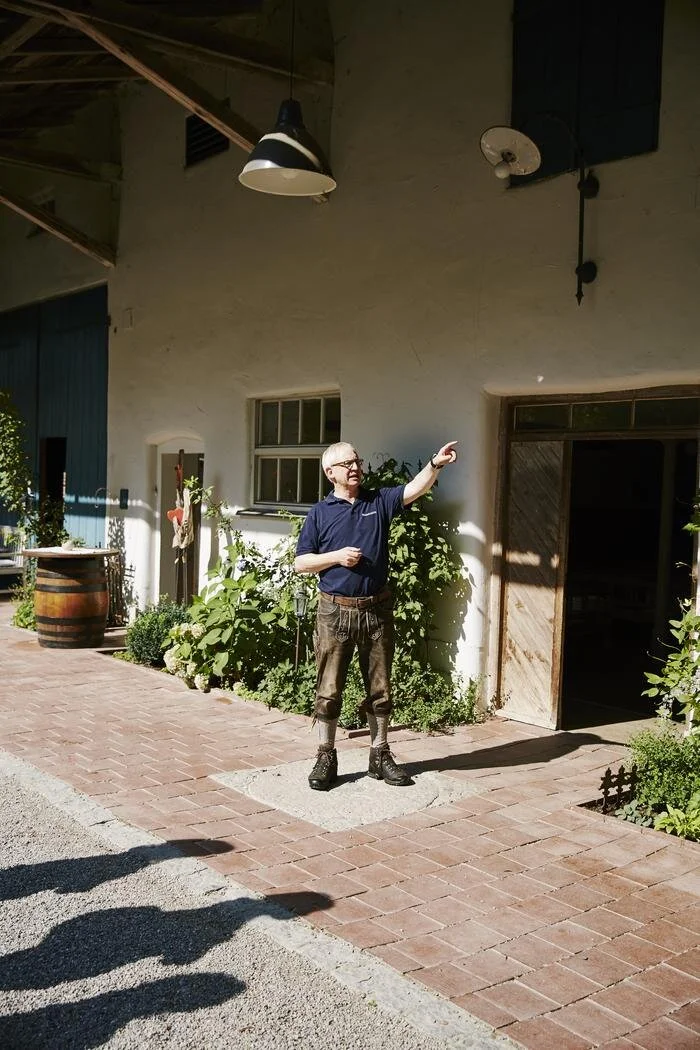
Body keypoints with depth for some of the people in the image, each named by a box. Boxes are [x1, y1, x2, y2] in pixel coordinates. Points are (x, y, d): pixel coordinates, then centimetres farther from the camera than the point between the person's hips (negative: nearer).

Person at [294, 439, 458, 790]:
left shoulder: (379, 501, 7)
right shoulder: (319, 513, 3)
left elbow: (415, 489, -10)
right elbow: (300, 562, 3)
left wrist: (436, 464, -27)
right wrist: (336, 557, -12)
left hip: (377, 609, 2)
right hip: (335, 611, -2)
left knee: (380, 688, 9)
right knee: (329, 689, 3)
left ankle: (380, 755, 21)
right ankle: (326, 757, 15)